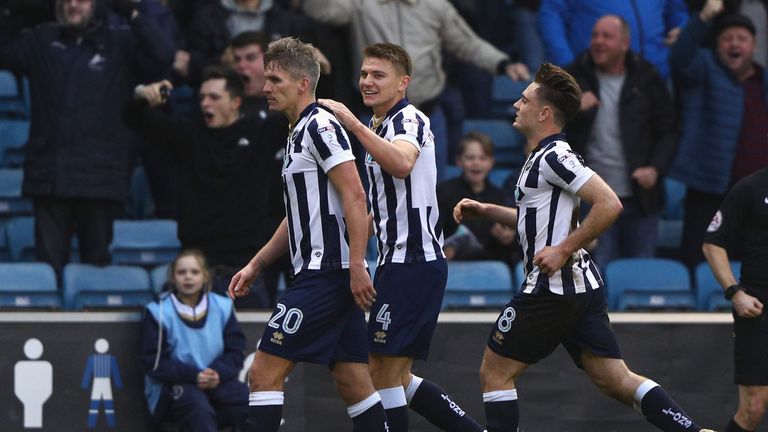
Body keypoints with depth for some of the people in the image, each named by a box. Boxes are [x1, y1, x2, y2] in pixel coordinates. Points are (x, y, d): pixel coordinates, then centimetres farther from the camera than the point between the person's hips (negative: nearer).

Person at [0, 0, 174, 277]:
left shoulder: (121, 45, 4)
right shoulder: (41, 41, 15)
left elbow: (163, 57, -10)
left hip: (98, 177, -2)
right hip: (48, 176, 2)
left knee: (96, 263, 4)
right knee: (49, 263, 0)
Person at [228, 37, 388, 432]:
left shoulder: (320, 125, -10)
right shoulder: (298, 134, 20)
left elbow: (354, 195, -18)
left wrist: (356, 266, -24)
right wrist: (254, 266, 25)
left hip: (326, 274, -10)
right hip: (320, 274, 10)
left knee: (265, 372, -10)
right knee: (354, 384, 7)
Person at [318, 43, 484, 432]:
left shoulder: (410, 119, -10)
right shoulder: (380, 126, 20)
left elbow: (402, 164, -35)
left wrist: (354, 125, -40)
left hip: (413, 262, -10)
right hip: (397, 260, 10)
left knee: (386, 373, -9)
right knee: (394, 376, 12)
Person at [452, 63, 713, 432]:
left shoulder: (553, 156, -14)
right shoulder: (541, 156, 17)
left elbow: (609, 205, -23)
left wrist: (563, 250, -21)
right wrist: (485, 210, 23)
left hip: (552, 287, -10)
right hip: (582, 287, 10)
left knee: (494, 374, 1)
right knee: (616, 380, 5)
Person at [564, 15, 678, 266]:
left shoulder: (648, 80, 6)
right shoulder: (573, 78, 5)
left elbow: (669, 132, 8)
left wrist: (655, 168, -9)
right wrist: (575, 111, -14)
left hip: (640, 199, 1)